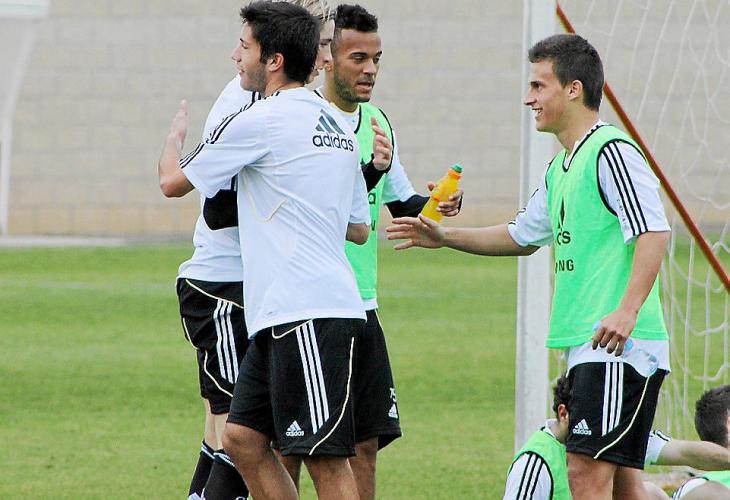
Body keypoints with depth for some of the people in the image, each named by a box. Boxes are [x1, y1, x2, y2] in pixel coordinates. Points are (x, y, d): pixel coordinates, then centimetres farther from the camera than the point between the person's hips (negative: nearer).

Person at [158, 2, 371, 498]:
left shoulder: (259, 123, -8)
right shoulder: (337, 127, 18)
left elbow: (173, 181, 5)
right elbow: (360, 229, 24)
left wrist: (176, 136, 26)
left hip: (306, 315, -9)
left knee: (325, 457, -9)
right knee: (244, 440, 11)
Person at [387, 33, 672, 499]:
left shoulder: (611, 151, -11)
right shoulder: (561, 167, 19)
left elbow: (654, 232, -20)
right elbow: (523, 236, 33)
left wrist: (627, 310, -29)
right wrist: (444, 236, 26)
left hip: (618, 344, -10)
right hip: (588, 348, 10)